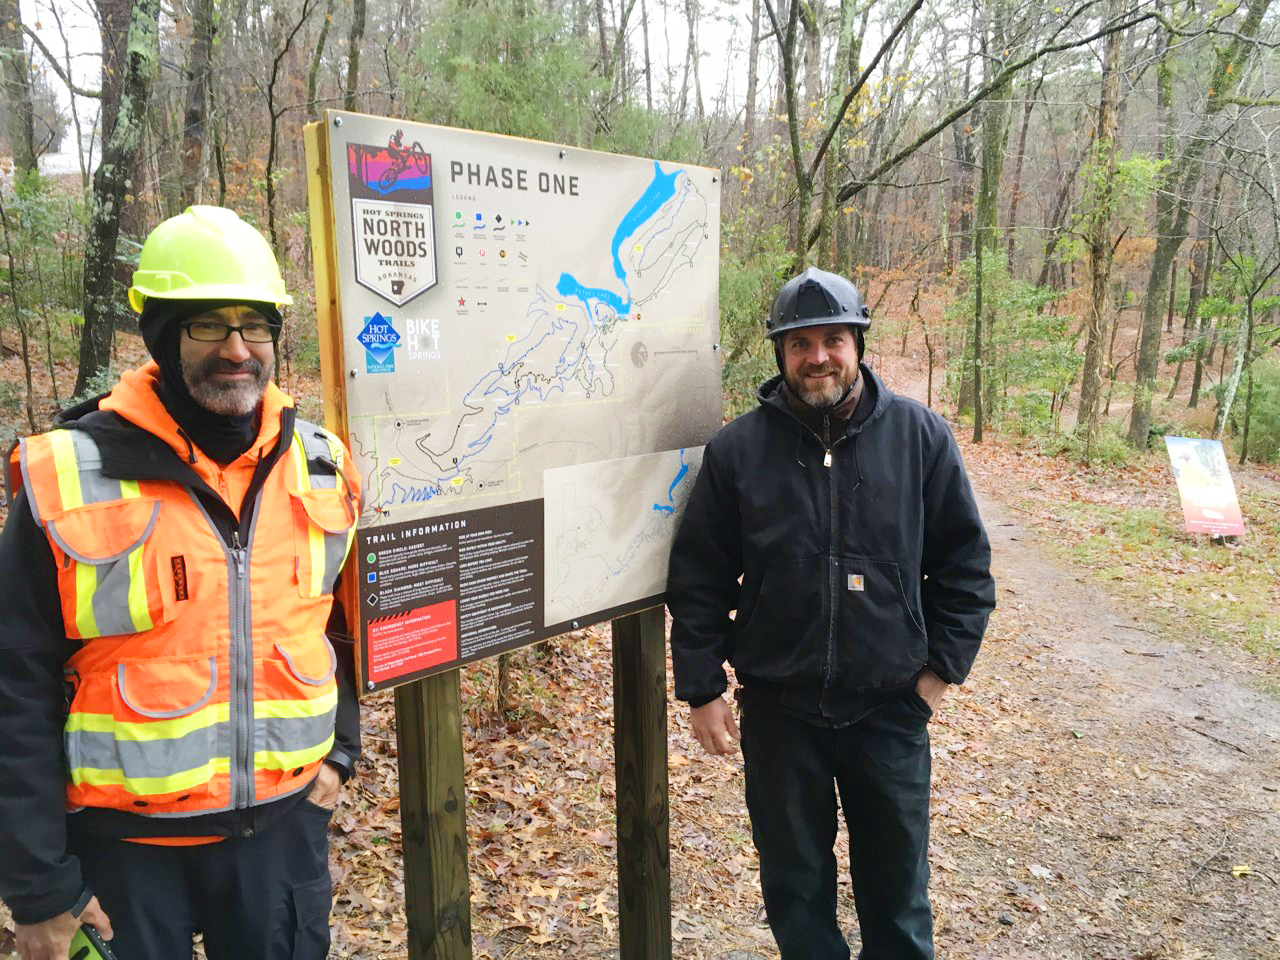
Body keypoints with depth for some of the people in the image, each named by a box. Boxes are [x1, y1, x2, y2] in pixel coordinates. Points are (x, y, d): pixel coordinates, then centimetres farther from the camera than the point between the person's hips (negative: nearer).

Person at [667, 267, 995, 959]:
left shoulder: (920, 435, -3)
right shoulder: (737, 449, -5)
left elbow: (965, 560, 4)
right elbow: (697, 579, -1)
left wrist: (943, 663, 0)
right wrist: (701, 688, -3)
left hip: (892, 707, 1)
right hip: (778, 710, 0)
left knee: (898, 878, 18)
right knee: (796, 881, 17)